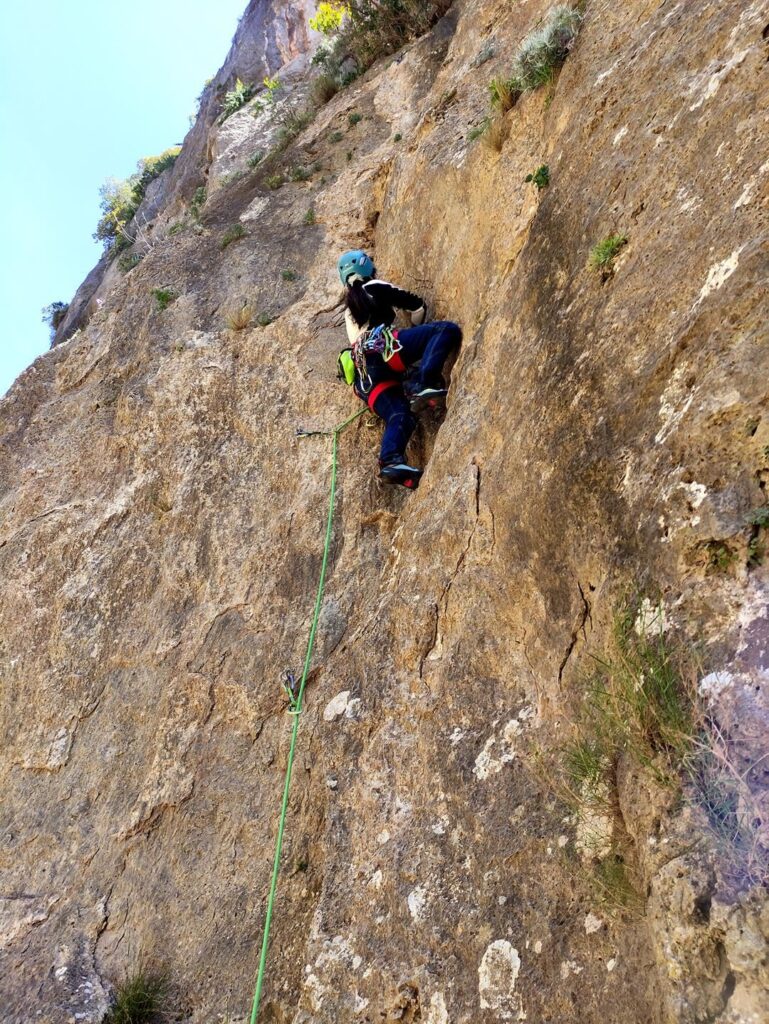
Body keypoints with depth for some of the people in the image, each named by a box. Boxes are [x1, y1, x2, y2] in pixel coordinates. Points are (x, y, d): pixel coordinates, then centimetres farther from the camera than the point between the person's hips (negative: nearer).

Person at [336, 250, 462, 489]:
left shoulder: (349, 310, 36)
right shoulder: (376, 288, 19)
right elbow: (419, 307, 21)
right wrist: (416, 330, 42)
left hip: (362, 374, 6)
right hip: (381, 348, -6)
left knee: (400, 416, -6)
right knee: (448, 330, -9)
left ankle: (391, 462, -33)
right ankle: (422, 384, -31)